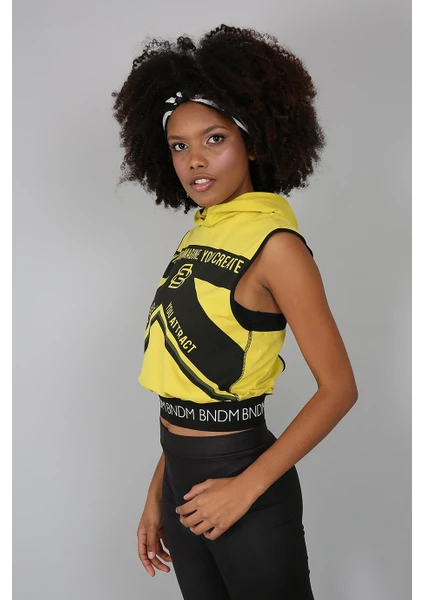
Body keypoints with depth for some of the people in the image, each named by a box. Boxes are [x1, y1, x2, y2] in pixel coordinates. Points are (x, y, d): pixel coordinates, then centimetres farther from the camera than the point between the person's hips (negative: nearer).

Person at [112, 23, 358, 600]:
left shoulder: (274, 243, -15)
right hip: (184, 481, 7)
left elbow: (338, 389, -16)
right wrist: (158, 493, 9)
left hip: (239, 473, -7)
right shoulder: (196, 237, 6)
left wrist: (246, 487, -16)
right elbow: (184, 385, 8)